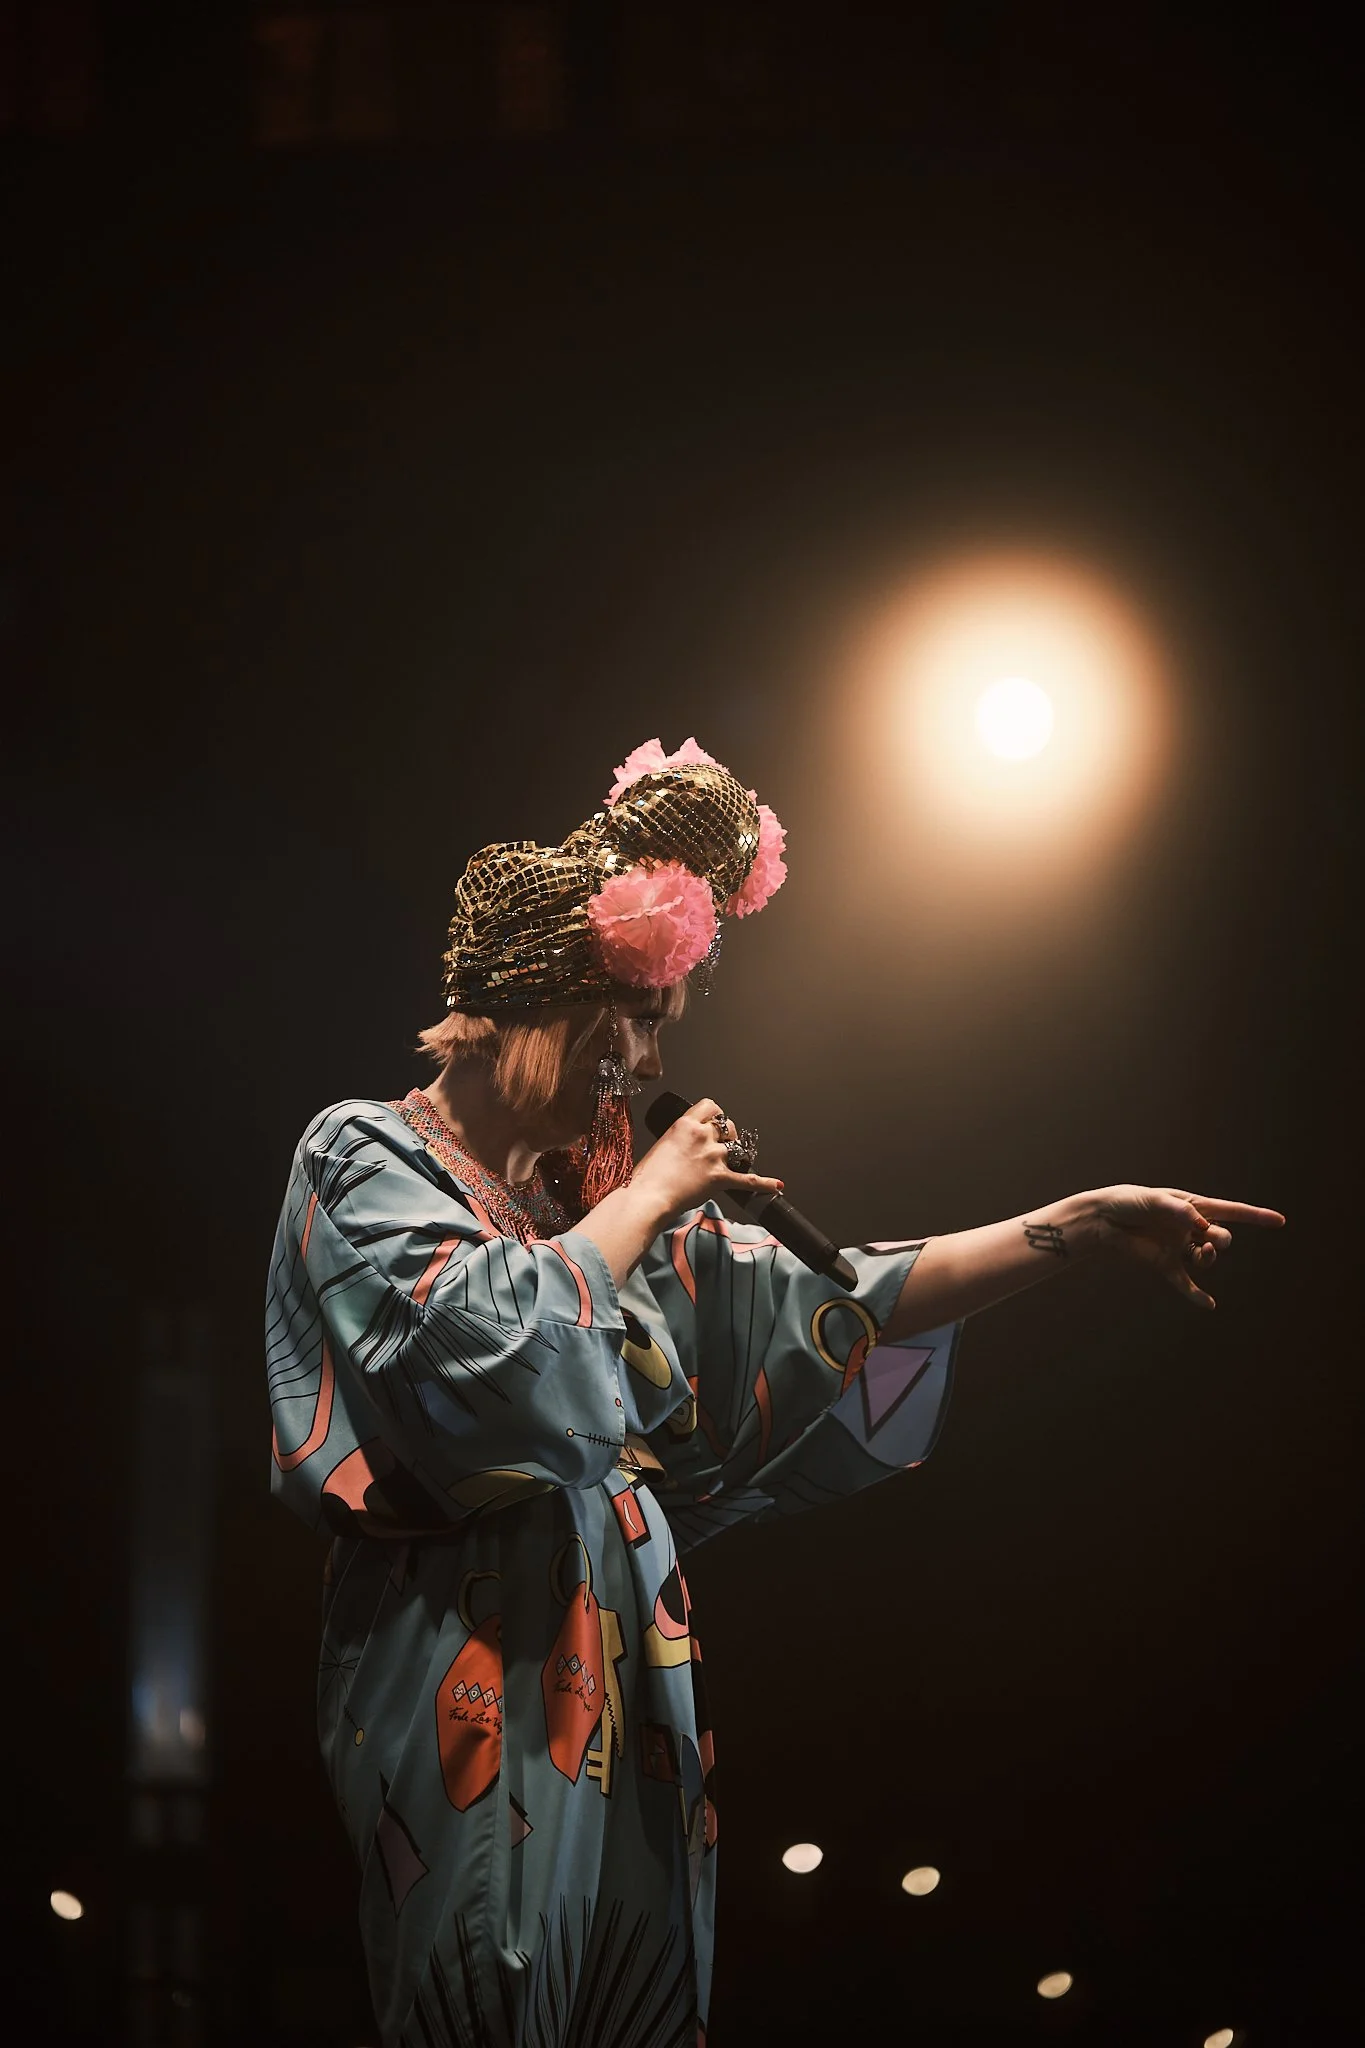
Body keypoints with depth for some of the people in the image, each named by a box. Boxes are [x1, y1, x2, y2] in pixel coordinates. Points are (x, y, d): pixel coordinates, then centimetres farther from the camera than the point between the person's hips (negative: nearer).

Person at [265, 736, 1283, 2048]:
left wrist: (1080, 1227, 8)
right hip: (473, 1679, -7)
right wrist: (651, 1193, -6)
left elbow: (830, 1302, 14)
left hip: (619, 1671, 7)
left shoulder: (590, 1200, 18)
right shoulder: (367, 1159, -1)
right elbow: (489, 1342, -19)